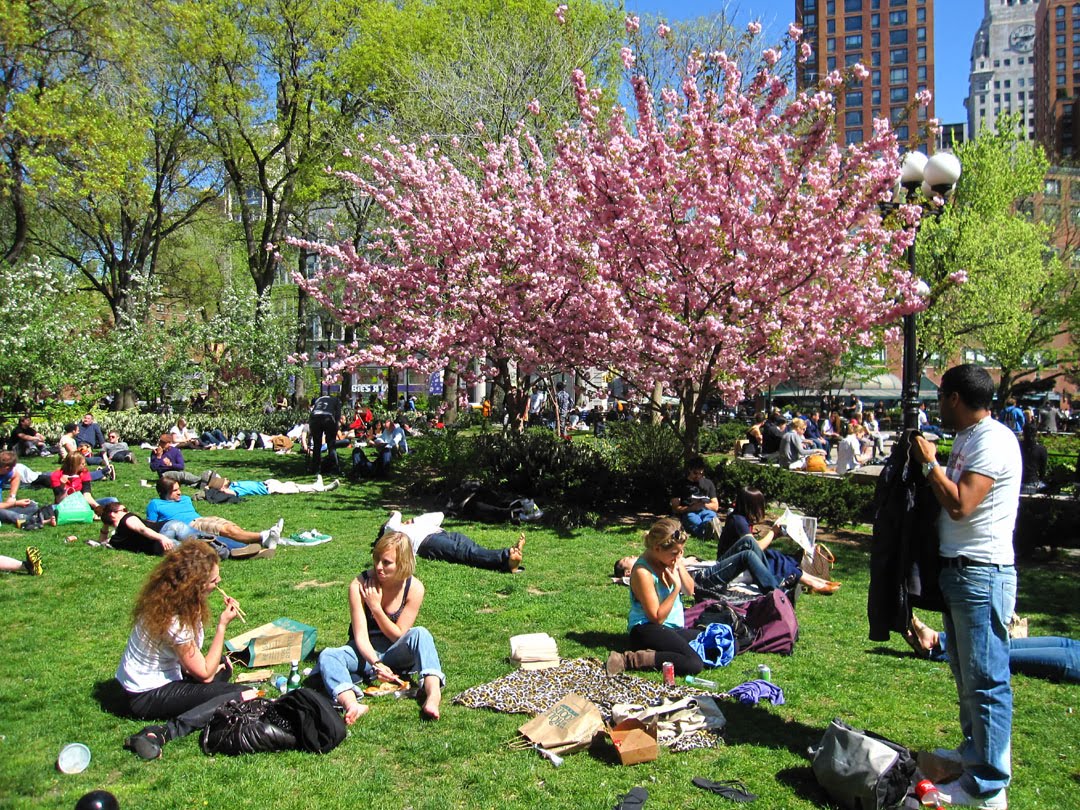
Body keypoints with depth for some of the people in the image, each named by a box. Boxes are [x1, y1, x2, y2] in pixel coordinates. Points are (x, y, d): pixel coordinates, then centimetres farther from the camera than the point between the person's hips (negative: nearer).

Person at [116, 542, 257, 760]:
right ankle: (162, 732, -25)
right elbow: (205, 673, -18)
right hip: (146, 697, -9)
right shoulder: (174, 622, -30)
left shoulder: (163, 600, -5)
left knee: (222, 665, 23)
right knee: (241, 695, -17)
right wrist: (222, 625, -19)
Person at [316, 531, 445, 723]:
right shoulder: (359, 586, -16)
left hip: (396, 655, 0)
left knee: (420, 634, -32)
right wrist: (376, 664, -38)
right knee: (327, 656, -29)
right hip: (366, 653, 1)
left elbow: (398, 636, -11)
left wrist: (375, 606, -21)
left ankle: (433, 694, -52)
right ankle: (352, 705, -57)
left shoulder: (414, 588, -14)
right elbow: (361, 636, -19)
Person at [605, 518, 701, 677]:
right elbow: (657, 617, -17)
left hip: (674, 629, 9)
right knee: (694, 664, -29)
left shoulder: (671, 560, 2)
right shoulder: (643, 572, -20)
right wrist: (676, 587, -21)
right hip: (647, 630, -9)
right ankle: (629, 660, -23)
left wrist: (680, 568, -7)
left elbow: (690, 591, 10)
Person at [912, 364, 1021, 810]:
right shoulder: (966, 439, 13)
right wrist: (929, 461, 6)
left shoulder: (993, 441, -18)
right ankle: (973, 751, 37)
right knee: (965, 672, 21)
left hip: (982, 575, -11)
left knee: (986, 679, -3)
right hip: (958, 569, 11)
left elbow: (960, 505, -25)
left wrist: (930, 463, -14)